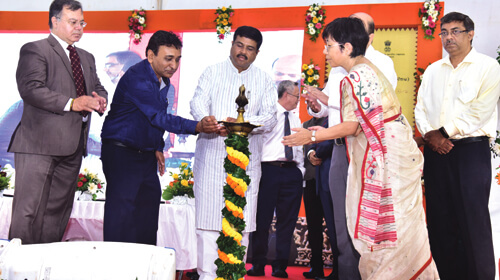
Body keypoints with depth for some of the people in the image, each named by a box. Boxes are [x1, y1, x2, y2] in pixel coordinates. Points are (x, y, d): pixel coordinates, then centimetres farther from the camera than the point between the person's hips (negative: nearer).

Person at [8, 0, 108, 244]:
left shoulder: (86, 58, 23)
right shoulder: (34, 50, -2)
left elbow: (98, 88, 27)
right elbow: (31, 89, -15)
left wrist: (100, 100, 1)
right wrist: (70, 103, -23)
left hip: (72, 147, 8)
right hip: (40, 144, -7)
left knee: (58, 211, 10)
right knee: (28, 212, -8)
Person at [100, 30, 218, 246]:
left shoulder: (163, 80, 8)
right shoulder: (136, 78, -22)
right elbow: (159, 117, -32)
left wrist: (158, 148, 15)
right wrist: (197, 127, -41)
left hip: (146, 155, 9)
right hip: (120, 153, -9)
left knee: (149, 207, 10)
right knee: (121, 209, -11)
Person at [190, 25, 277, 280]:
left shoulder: (264, 81, 13)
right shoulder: (213, 72, 11)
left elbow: (270, 118, 2)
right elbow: (198, 104, -2)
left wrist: (245, 123, -19)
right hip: (211, 156, -1)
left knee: (242, 220, 1)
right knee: (208, 216, -4)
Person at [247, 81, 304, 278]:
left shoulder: (296, 120, 22)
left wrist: (300, 170, 11)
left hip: (292, 173, 6)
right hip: (269, 169, -5)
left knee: (287, 220, 4)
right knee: (262, 217, -3)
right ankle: (258, 264, 6)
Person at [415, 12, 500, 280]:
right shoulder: (433, 70, 16)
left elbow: (478, 111, -10)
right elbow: (420, 108, 11)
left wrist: (444, 133, -10)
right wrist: (430, 134, -7)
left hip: (471, 149, -5)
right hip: (436, 151, 5)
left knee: (473, 220, -7)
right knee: (440, 219, 7)